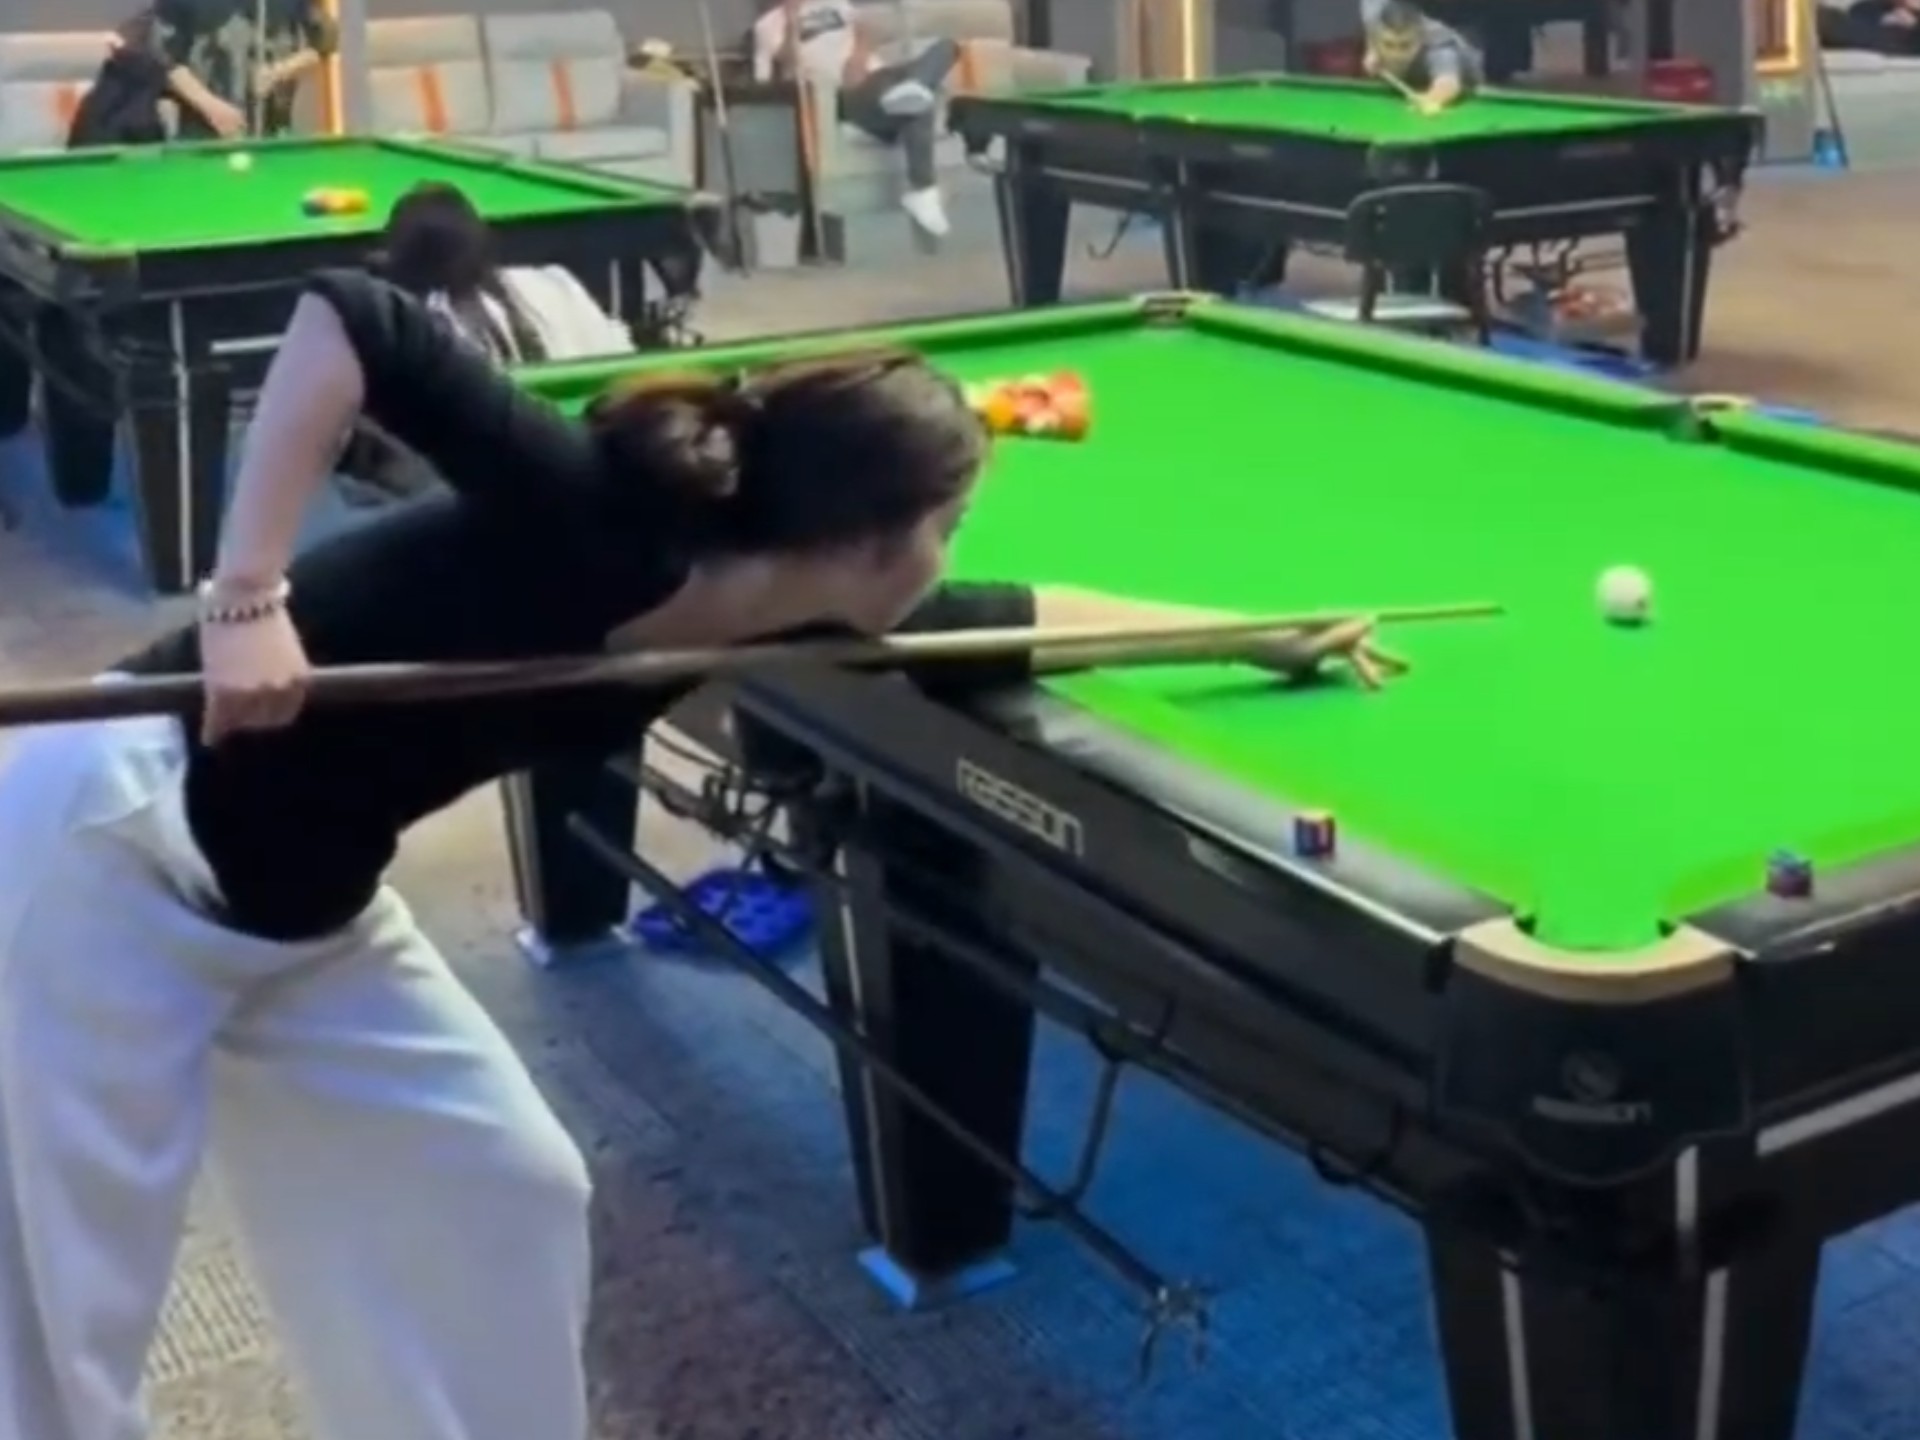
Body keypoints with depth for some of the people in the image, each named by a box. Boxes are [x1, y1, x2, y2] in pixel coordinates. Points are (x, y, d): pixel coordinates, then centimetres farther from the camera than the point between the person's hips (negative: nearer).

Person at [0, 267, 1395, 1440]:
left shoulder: (756, 620, -1)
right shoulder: (599, 519, -25)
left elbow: (1015, 618, 11)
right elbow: (347, 315, -27)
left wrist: (1261, 634, 20)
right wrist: (246, 599, -31)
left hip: (296, 913, 8)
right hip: (115, 840, -8)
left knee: (511, 1195, 10)